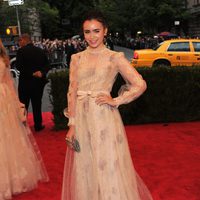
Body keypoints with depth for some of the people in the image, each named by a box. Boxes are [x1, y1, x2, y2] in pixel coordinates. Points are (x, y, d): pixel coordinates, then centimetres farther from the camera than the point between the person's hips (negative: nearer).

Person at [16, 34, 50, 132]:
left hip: (25, 82, -3)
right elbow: (47, 65, 0)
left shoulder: (21, 51, -11)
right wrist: (41, 72, -13)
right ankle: (38, 125, 18)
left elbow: (19, 66, -20)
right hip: (39, 82, 4)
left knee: (23, 105, 9)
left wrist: (31, 73, -17)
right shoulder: (41, 51, 3)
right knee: (37, 104, 13)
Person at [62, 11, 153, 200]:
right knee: (84, 170, 13)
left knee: (109, 168, 6)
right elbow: (72, 92, 4)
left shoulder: (115, 57, -2)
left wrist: (116, 101, -9)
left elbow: (140, 85, -5)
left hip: (105, 120, -3)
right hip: (82, 120, 3)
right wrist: (72, 125, -1)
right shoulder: (77, 58, 7)